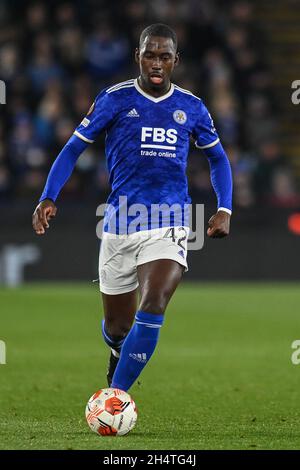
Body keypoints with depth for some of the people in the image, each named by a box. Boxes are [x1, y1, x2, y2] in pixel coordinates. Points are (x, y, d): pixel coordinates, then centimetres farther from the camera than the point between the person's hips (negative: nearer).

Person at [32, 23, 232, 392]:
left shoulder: (191, 107, 5)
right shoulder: (115, 99, -1)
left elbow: (217, 157, 19)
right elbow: (73, 148, 2)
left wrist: (224, 209, 6)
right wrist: (49, 197, -12)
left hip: (169, 226, 0)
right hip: (120, 226, 0)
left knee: (152, 310, -24)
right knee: (117, 326, 10)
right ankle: (118, 352, 48)